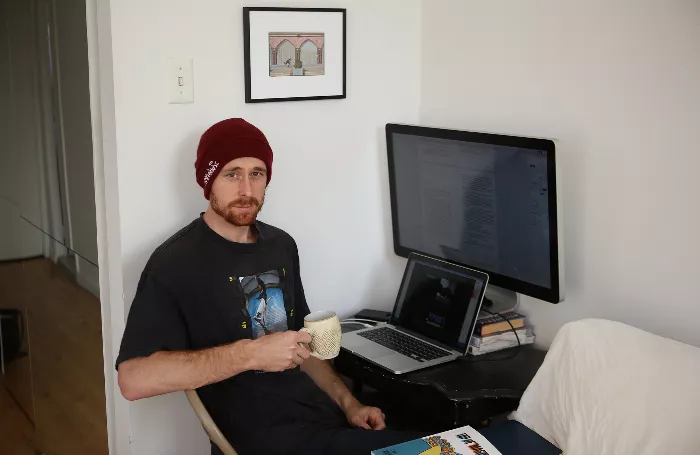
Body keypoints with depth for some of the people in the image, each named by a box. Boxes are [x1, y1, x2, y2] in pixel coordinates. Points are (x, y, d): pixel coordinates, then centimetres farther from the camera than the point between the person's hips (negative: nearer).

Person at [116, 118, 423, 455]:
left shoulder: (282, 246, 11)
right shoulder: (176, 262, -11)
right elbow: (133, 379, -21)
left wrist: (348, 403, 8)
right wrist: (249, 353, -24)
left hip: (323, 417, 7)